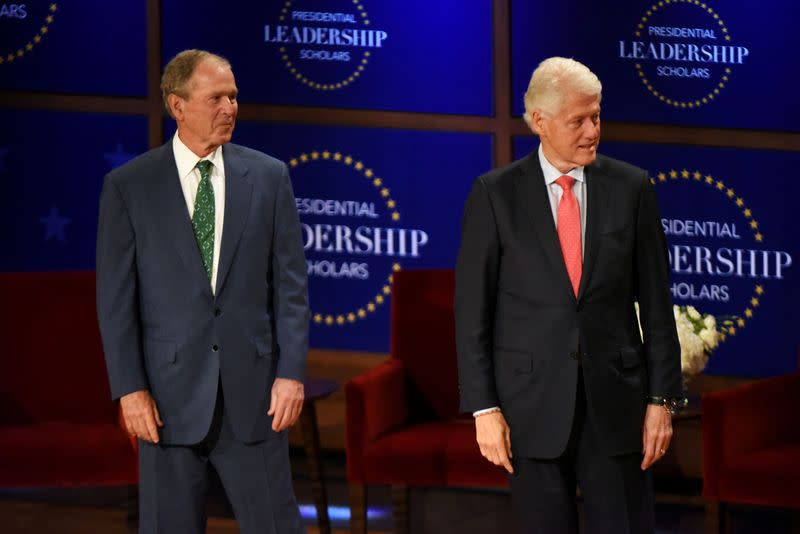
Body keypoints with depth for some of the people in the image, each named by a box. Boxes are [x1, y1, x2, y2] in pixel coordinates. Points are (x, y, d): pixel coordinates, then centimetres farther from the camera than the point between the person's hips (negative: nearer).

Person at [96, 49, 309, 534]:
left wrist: (291, 372, -4)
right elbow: (116, 298, -1)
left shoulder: (269, 177, 6)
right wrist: (129, 388, -8)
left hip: (253, 393, 1)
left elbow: (291, 284, 4)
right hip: (170, 395, -1)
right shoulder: (128, 186, 1)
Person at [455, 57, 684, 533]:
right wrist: (483, 408, -6)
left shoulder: (631, 189, 3)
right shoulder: (495, 195, -1)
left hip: (615, 403, 1)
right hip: (533, 403, -1)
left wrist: (662, 399, 0)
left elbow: (656, 303, 5)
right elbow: (472, 310, -1)